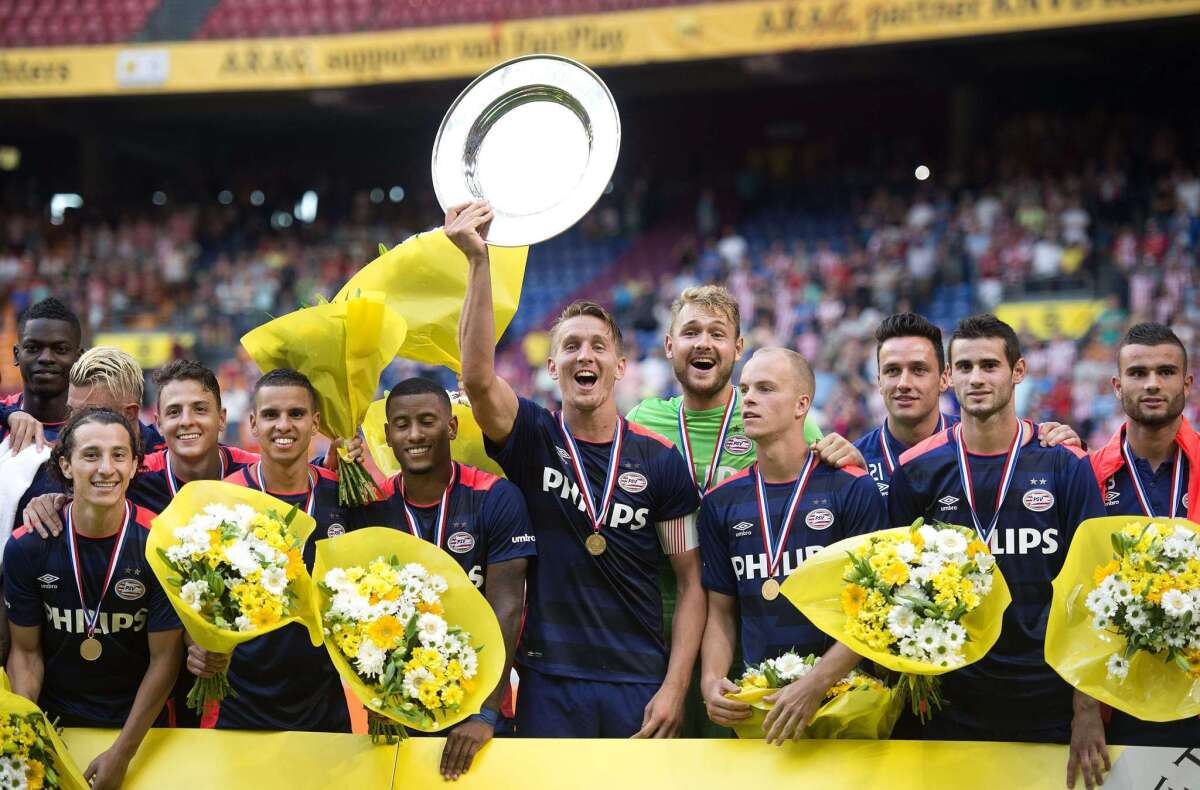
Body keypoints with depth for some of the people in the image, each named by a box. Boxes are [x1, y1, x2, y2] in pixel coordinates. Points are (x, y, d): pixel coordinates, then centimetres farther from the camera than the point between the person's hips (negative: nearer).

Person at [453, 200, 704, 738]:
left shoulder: (660, 460, 4)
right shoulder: (532, 439, 3)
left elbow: (691, 581, 4)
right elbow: (478, 377, -18)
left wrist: (674, 688, -6)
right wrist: (478, 259, -27)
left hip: (641, 686, 1)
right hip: (549, 681, -1)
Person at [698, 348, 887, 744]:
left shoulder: (852, 489, -7)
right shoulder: (721, 501, 6)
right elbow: (721, 612, 10)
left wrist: (815, 684, -22)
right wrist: (712, 679, -9)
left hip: (838, 695, -3)